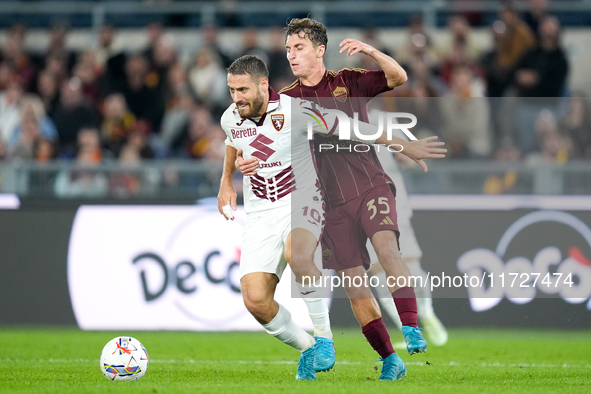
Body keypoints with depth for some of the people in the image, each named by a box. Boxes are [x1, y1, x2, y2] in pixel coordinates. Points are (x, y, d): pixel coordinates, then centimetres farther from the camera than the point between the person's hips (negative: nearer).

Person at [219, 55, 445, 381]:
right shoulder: (230, 118, -1)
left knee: (296, 255, -38)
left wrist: (403, 145, -4)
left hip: (301, 203, -4)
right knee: (255, 301, -13)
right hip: (260, 215, 4)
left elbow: (350, 128, -7)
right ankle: (306, 348, 13)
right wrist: (227, 180, 26)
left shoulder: (294, 111, -16)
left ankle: (323, 335, -18)